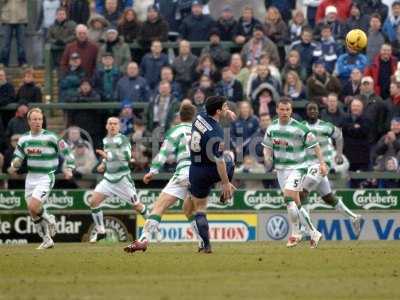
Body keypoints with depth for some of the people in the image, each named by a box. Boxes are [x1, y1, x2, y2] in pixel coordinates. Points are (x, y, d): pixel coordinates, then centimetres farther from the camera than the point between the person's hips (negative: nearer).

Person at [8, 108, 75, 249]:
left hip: (46, 178, -6)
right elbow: (18, 157, 14)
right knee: (33, 213, 6)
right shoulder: (24, 139, 4)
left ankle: (49, 220, 10)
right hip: (31, 178, 6)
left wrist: (68, 169, -12)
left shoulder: (51, 137, -11)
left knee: (33, 207, -21)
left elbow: (67, 152, -3)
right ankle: (47, 240, 21)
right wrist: (14, 166, -6)